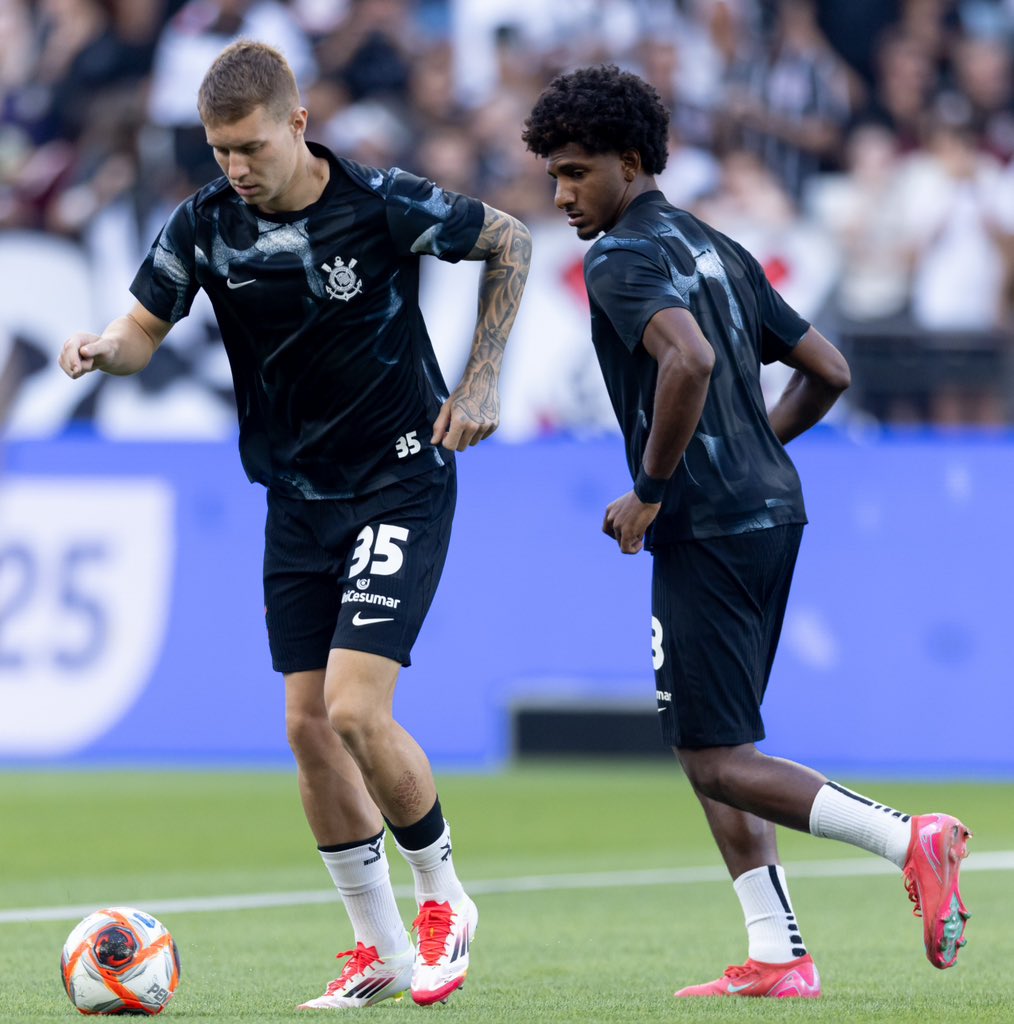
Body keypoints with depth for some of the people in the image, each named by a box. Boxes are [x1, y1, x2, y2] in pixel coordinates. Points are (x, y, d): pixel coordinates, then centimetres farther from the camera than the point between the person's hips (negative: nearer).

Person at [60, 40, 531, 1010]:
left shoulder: (383, 205, -17)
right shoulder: (204, 223, -6)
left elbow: (509, 241, -1)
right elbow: (145, 327, 6)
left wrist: (480, 380, -6)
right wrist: (103, 348, -18)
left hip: (400, 484, -5)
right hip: (297, 498, 5)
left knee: (355, 710, -17)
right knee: (308, 727, 2)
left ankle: (441, 898, 7)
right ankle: (380, 948, 15)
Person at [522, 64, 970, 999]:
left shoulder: (622, 258, -10)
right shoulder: (716, 249, 18)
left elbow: (689, 358, -30)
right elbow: (828, 372, 20)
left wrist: (651, 490, -19)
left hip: (708, 530, -9)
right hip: (771, 510, 9)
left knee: (716, 760, -5)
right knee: (708, 747, 15)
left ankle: (910, 840, -17)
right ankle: (778, 958, 10)